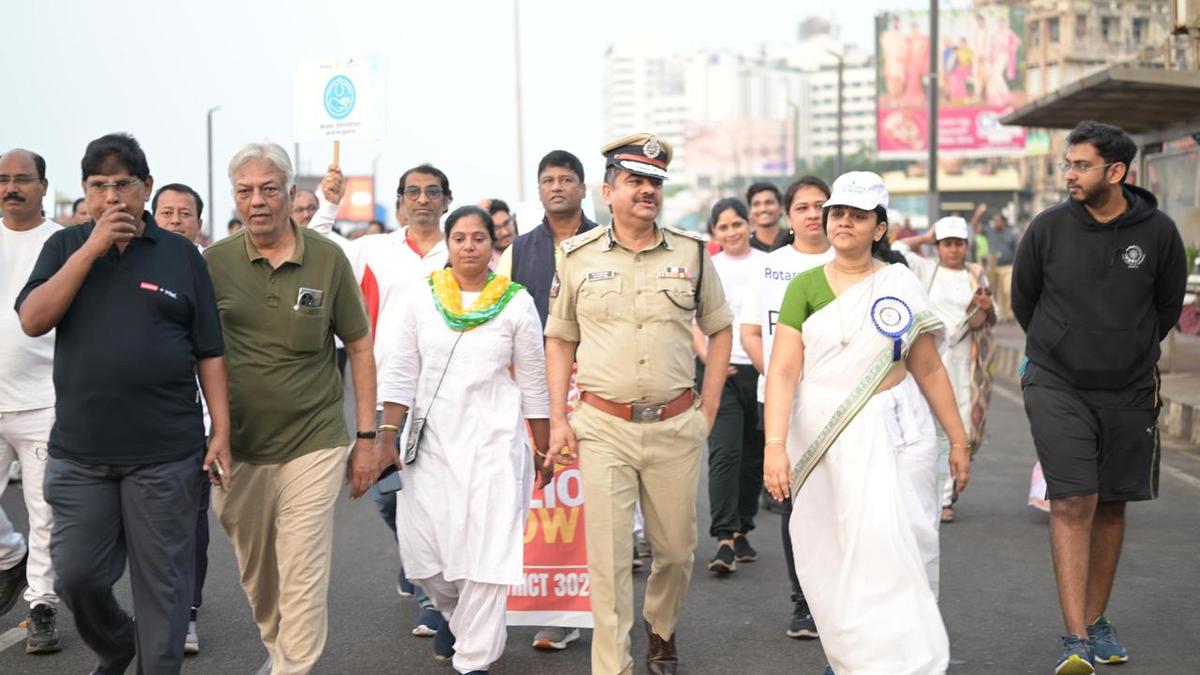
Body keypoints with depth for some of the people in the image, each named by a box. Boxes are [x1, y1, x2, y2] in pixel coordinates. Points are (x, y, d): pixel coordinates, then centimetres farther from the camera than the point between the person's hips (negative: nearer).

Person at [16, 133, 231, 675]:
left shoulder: (181, 255, 2)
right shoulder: (65, 246, 7)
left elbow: (209, 353, 2)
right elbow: (32, 320, -9)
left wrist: (222, 432, -4)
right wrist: (92, 248, -14)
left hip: (165, 455, -2)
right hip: (78, 452, 2)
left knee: (161, 581, 5)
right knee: (75, 575, 9)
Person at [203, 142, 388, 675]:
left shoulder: (327, 258, -3)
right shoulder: (214, 262, -1)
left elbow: (360, 348, 3)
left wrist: (367, 438, 0)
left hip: (313, 445, -2)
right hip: (237, 447, 3)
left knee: (303, 580, -4)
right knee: (254, 576, 17)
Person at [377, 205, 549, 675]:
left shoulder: (516, 304, 0)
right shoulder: (422, 302, 5)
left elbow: (533, 385, 4)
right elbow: (401, 375, 6)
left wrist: (543, 451, 6)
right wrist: (386, 437, -3)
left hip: (493, 442, -2)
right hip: (431, 442, 2)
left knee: (486, 553, -5)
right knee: (421, 549, 2)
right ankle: (456, 614, 34)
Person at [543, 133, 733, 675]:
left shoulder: (691, 253, 4)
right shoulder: (578, 256, 3)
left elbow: (720, 329, 11)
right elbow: (560, 340, 9)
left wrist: (708, 410, 5)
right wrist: (558, 420, 1)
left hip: (676, 427, 2)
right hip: (603, 427, -1)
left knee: (676, 549, 13)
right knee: (608, 557, 0)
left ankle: (660, 628, 41)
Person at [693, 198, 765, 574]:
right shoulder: (706, 268, 7)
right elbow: (691, 320, 5)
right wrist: (707, 357, -10)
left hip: (762, 370, 2)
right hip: (720, 371, -1)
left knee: (754, 455, 9)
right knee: (724, 453, -12)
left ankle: (741, 531, 23)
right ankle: (724, 539, -13)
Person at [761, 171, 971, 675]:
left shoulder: (900, 286, 6)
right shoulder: (805, 286, 3)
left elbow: (929, 371, 11)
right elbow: (783, 371, -5)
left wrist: (958, 441, 11)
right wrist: (774, 445, -16)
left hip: (875, 431, -1)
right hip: (812, 433, 1)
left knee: (880, 551, -13)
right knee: (823, 562, 5)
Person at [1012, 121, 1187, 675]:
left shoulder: (1158, 232, -5)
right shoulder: (1047, 228, -8)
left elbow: (1168, 306, 12)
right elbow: (1023, 300, 9)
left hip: (1128, 391, 2)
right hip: (1057, 386, -2)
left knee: (1111, 506, 11)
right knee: (1072, 504, -11)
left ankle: (1096, 621, 27)